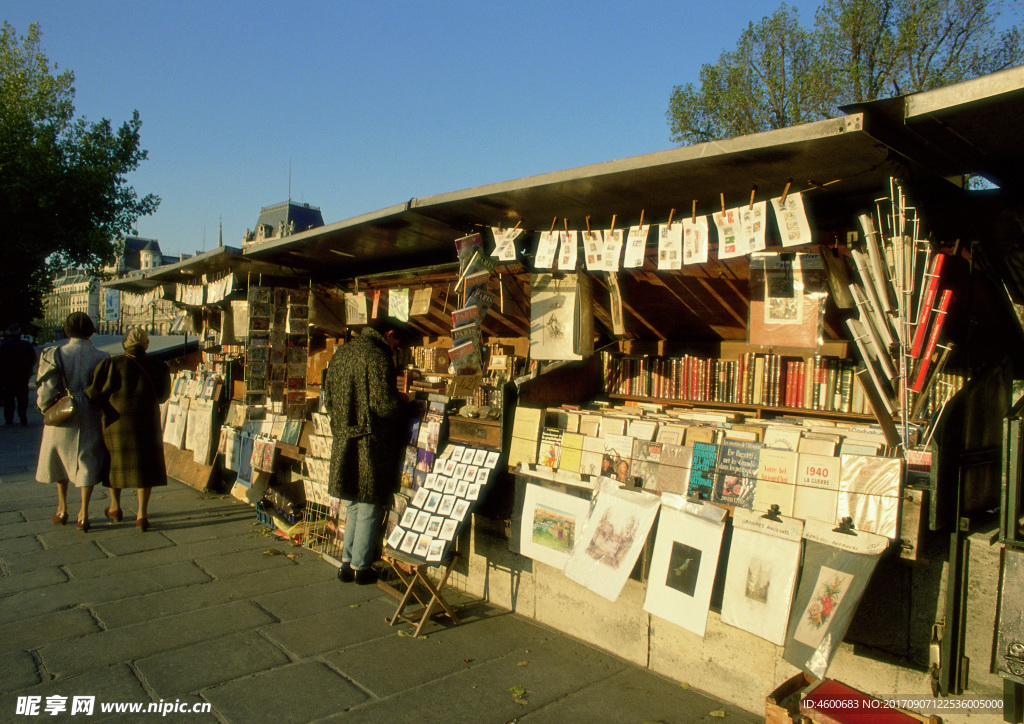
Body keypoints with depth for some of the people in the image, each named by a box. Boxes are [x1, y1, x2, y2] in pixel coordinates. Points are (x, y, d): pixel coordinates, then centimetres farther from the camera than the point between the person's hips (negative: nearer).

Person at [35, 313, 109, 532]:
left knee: (60, 460, 19)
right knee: (87, 464, 8)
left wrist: (43, 406, 8)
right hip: (90, 416, 0)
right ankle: (83, 513, 6)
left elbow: (47, 391, -10)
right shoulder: (101, 357, -7)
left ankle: (62, 509, 28)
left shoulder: (55, 354, -8)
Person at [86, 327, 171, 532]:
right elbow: (163, 396, 5)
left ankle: (115, 508, 33)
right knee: (145, 466, 8)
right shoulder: (157, 367, -3)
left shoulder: (111, 364, -7)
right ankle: (142, 513, 1)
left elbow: (94, 392, -8)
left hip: (117, 421, 0)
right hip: (146, 422, 0)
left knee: (115, 462, 19)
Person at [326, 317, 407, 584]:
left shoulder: (339, 354, 11)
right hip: (371, 443, -8)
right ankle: (361, 567, 13)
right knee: (370, 507, 5)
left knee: (354, 505, 19)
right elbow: (383, 403, -21)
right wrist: (403, 403, -2)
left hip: (343, 441, 8)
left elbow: (329, 400, 15)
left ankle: (347, 562, 24)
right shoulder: (378, 357, -15)